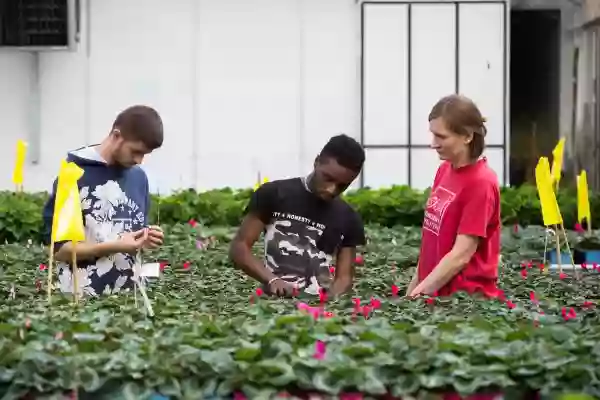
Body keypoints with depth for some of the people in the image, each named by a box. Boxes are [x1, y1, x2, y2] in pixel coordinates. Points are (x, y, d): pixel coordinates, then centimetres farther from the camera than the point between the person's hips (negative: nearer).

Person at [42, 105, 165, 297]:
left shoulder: (139, 177, 7)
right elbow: (56, 247, -10)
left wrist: (146, 239, -4)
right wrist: (114, 247, -19)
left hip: (129, 294, 5)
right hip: (81, 297, -5)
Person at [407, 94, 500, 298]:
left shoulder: (481, 183, -16)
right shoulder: (444, 170, 7)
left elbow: (461, 256, -19)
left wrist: (420, 293, -18)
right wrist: (412, 289, 11)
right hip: (434, 292, 7)